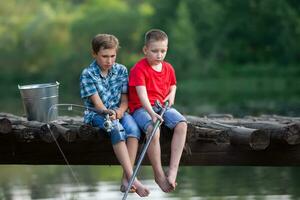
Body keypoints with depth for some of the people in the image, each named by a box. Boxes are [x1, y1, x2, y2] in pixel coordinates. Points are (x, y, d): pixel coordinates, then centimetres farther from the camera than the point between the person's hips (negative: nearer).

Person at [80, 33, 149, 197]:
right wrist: (108, 113, -32)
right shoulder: (88, 74, -6)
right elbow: (96, 101, -14)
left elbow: (124, 99, 5)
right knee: (117, 129, -34)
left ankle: (126, 178, -33)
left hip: (117, 111, 4)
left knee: (133, 128, -29)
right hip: (96, 113, -4)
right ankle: (133, 178, -40)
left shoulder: (121, 70, 5)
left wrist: (120, 111, -17)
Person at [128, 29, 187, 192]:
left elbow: (173, 85, 29)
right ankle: (159, 175, -24)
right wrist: (152, 113, -36)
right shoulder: (139, 69, -12)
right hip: (141, 108, -6)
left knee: (182, 124, -23)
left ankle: (173, 169, -26)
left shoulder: (168, 68, 9)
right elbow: (142, 94, -23)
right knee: (153, 129, -36)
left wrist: (172, 95, 4)